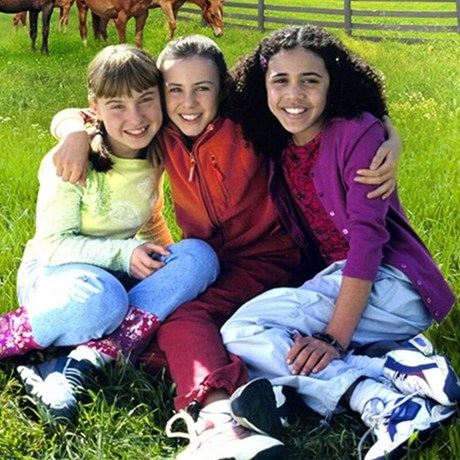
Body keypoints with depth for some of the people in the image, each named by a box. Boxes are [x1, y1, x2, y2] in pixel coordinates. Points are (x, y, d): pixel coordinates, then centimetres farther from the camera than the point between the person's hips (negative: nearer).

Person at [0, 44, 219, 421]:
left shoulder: (157, 152, -2)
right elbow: (53, 243, -14)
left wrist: (165, 260, -5)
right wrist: (122, 254, -26)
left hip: (125, 273, 6)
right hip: (55, 269, -6)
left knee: (200, 256, -24)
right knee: (101, 300, -41)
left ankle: (78, 364, -32)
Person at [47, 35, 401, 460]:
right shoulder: (165, 137, 2)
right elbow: (69, 118, 9)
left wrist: (389, 143, -27)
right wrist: (76, 132, -15)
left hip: (267, 260, -5)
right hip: (207, 264, 5)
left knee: (182, 313, -33)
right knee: (175, 316, -29)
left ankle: (210, 421, -51)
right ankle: (220, 415, -48)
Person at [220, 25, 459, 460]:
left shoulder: (357, 133, -11)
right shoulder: (277, 148, 10)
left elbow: (367, 235, -19)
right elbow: (297, 239, 10)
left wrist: (335, 337, -27)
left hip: (388, 287, -7)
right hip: (338, 281, 7)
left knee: (245, 327, -20)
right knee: (237, 336, -11)